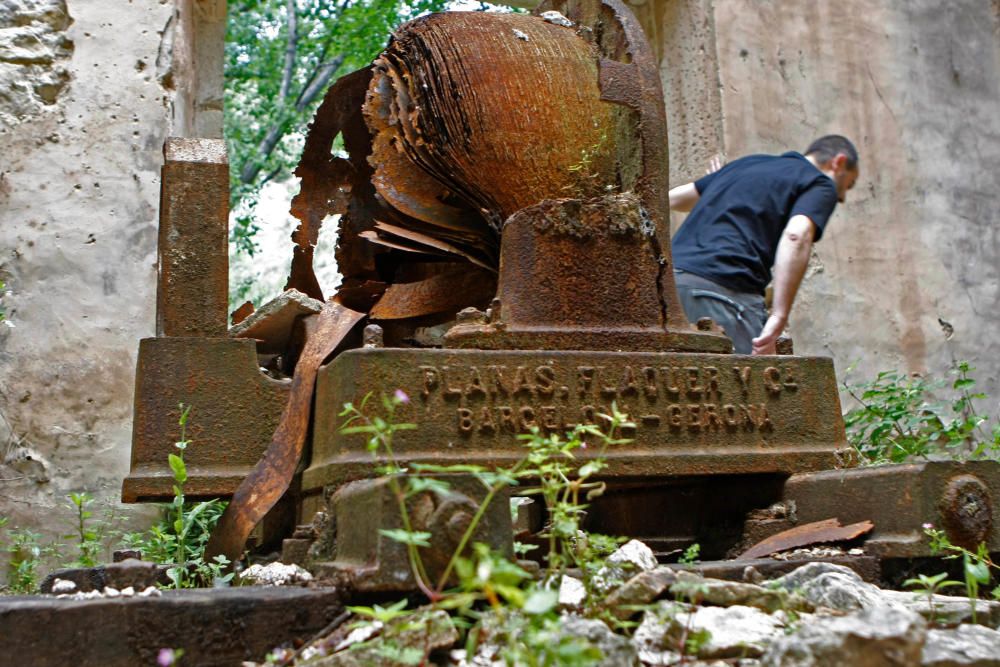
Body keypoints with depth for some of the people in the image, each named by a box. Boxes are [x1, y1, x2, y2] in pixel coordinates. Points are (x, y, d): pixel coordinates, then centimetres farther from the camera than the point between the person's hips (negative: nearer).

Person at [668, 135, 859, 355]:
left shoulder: (751, 162, 28)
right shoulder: (821, 185, 9)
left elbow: (674, 197, 32)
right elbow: (796, 234, -13)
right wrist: (779, 317, -19)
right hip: (724, 285, -7)